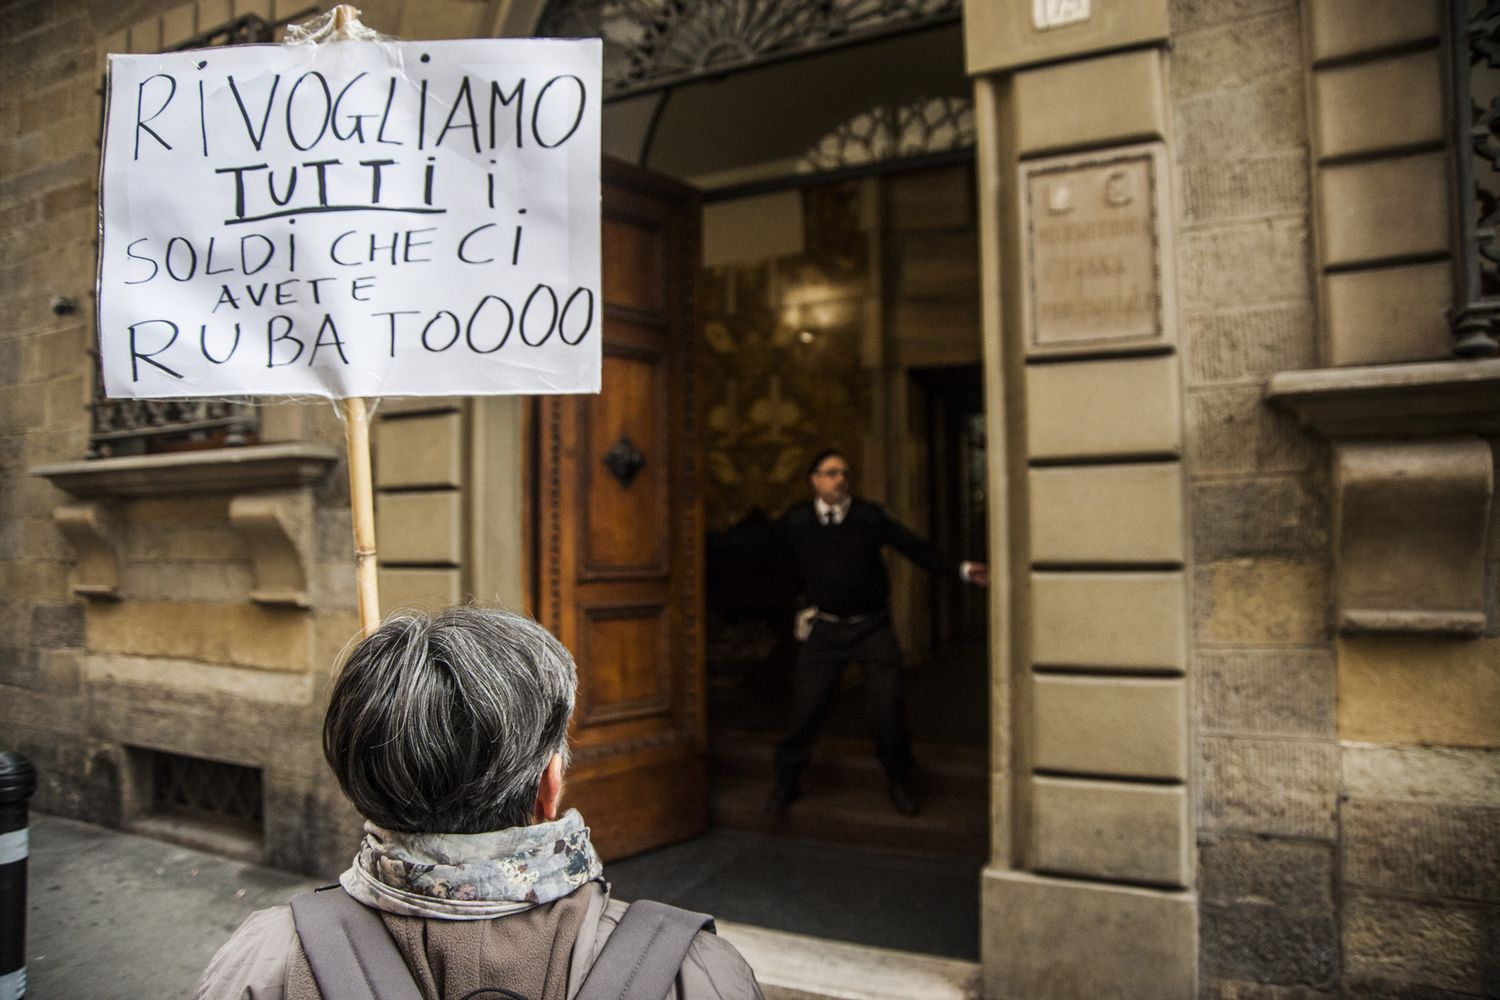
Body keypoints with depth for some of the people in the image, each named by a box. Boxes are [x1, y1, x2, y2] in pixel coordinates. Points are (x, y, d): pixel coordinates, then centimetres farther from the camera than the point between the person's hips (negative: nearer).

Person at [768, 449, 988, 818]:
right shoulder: (796, 522, 0)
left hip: (872, 627, 0)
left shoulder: (870, 516, -2)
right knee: (806, 707, -1)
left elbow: (915, 548, -3)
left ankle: (899, 783, 21)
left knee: (888, 708, -2)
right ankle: (786, 784, 19)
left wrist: (962, 569, -9)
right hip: (825, 628, 0)